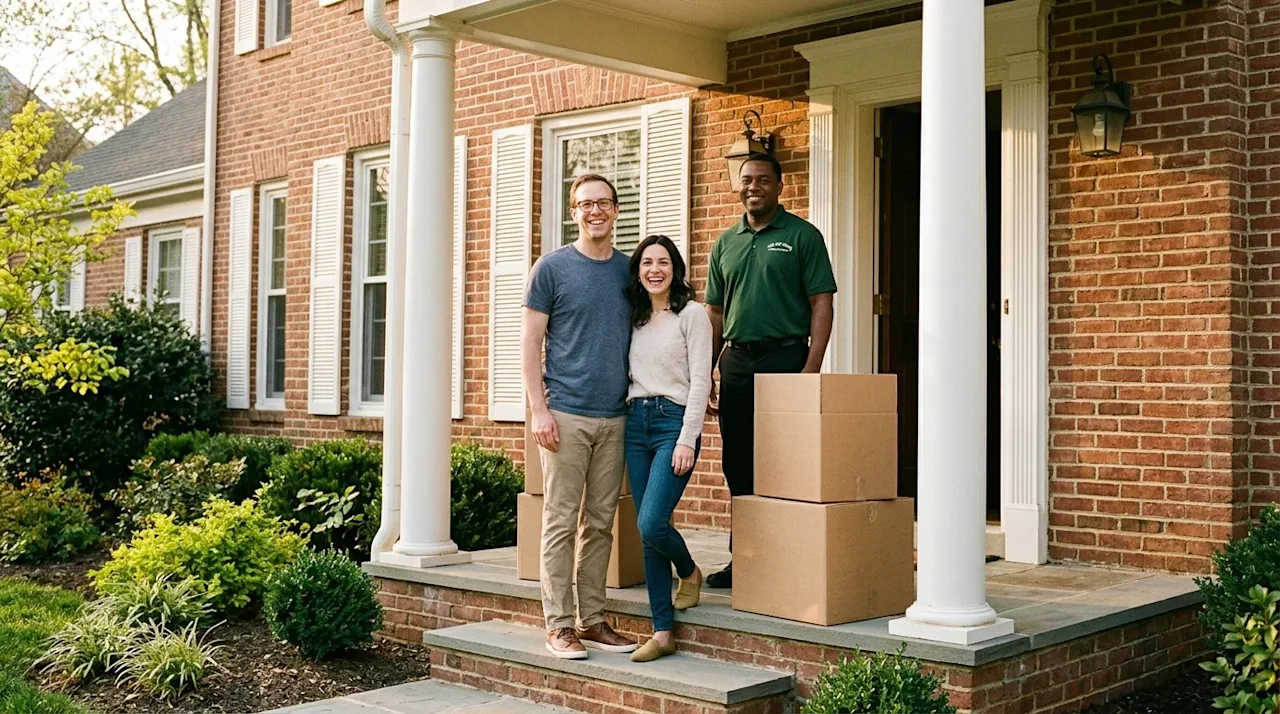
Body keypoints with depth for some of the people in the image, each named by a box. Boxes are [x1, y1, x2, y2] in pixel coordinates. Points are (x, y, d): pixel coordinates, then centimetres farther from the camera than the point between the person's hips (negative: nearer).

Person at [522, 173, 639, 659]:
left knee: (601, 523, 9)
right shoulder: (552, 267, 0)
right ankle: (558, 625, 6)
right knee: (561, 521, -1)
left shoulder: (630, 270, 12)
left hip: (615, 418, 4)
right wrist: (539, 409, -10)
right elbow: (530, 342, -1)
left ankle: (593, 620, 18)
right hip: (566, 414, -4)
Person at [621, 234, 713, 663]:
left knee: (651, 524, -17)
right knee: (645, 533, 3)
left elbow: (700, 381, -7)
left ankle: (690, 571, 17)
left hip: (673, 421, -6)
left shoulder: (691, 314, -2)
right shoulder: (634, 318, 15)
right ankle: (662, 632, 8)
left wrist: (687, 440, -14)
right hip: (635, 423, 6)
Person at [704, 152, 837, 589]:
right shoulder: (726, 243, 16)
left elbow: (821, 305, -5)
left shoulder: (802, 236, 0)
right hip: (736, 361, 5)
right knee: (737, 467, 9)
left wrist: (811, 369, -15)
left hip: (784, 357, -5)